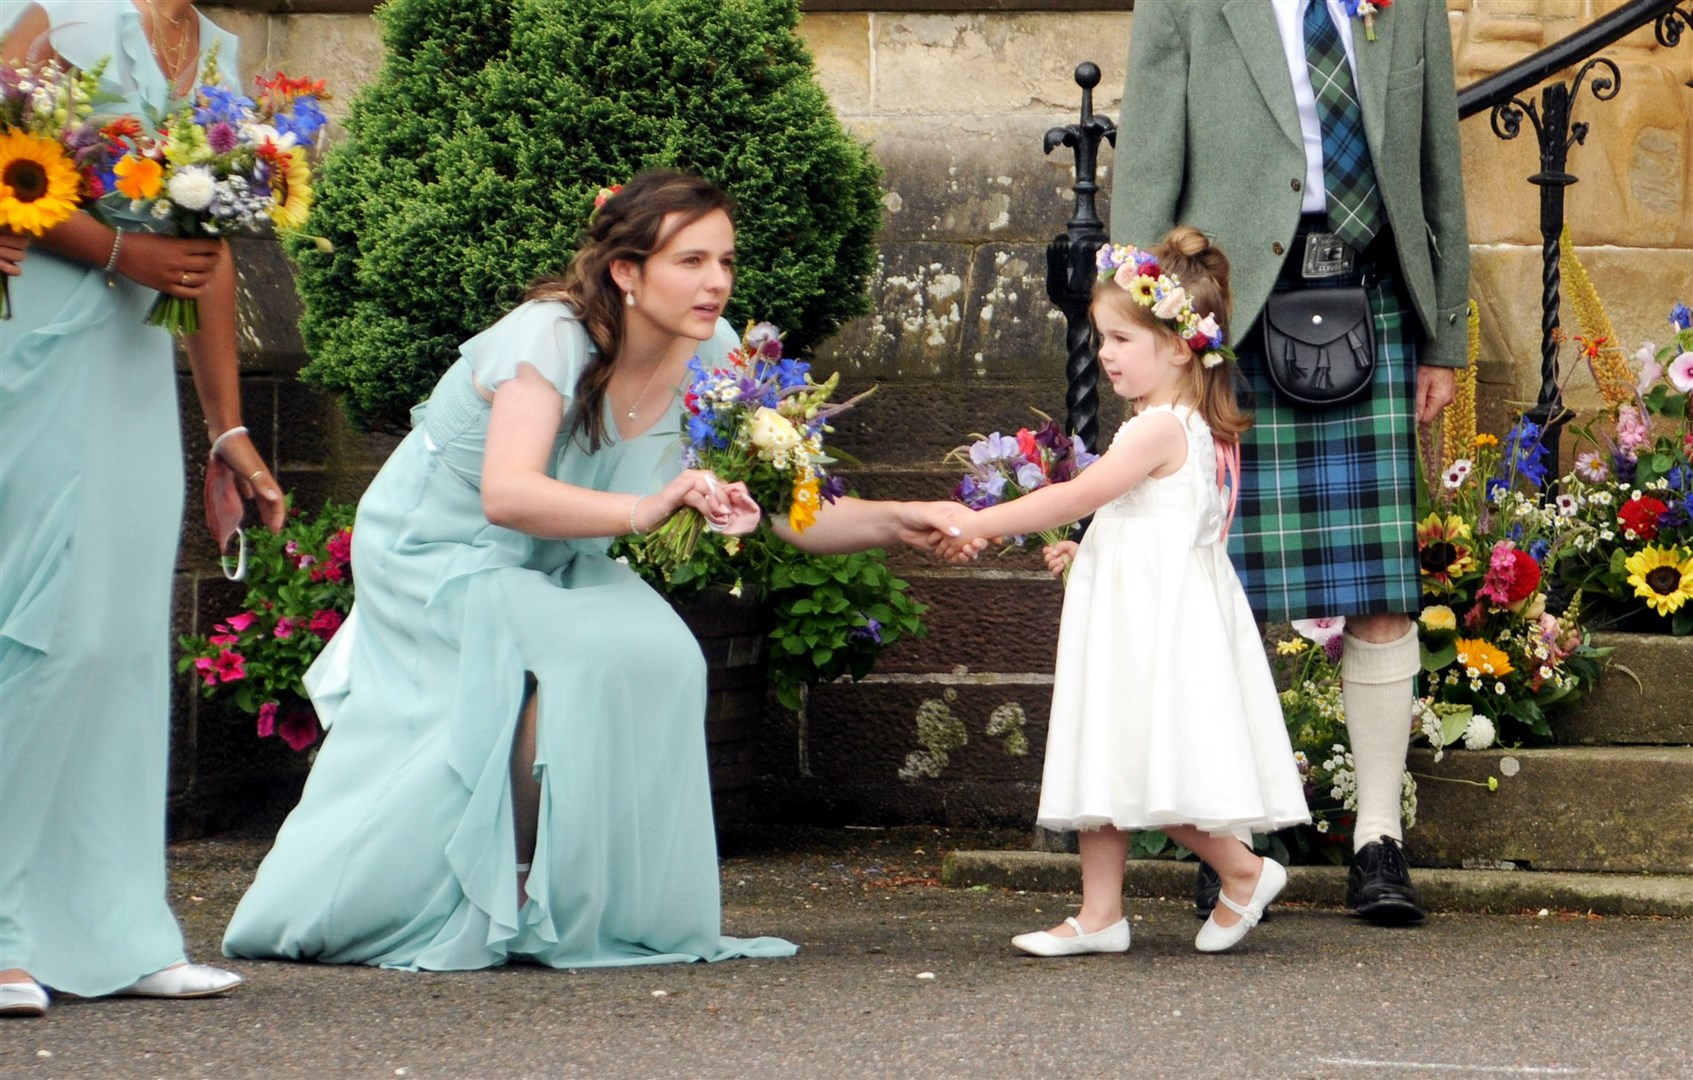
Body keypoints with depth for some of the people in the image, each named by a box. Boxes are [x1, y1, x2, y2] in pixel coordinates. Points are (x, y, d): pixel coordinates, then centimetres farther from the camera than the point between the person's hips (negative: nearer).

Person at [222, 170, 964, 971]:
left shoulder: (711, 356, -11)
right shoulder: (551, 338, -29)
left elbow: (785, 511, -10)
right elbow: (508, 494, -44)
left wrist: (895, 523, -25)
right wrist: (643, 510, -57)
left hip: (546, 570, 6)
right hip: (431, 552, -6)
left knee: (661, 659, -19)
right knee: (580, 662, -29)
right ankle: (519, 909, -17)